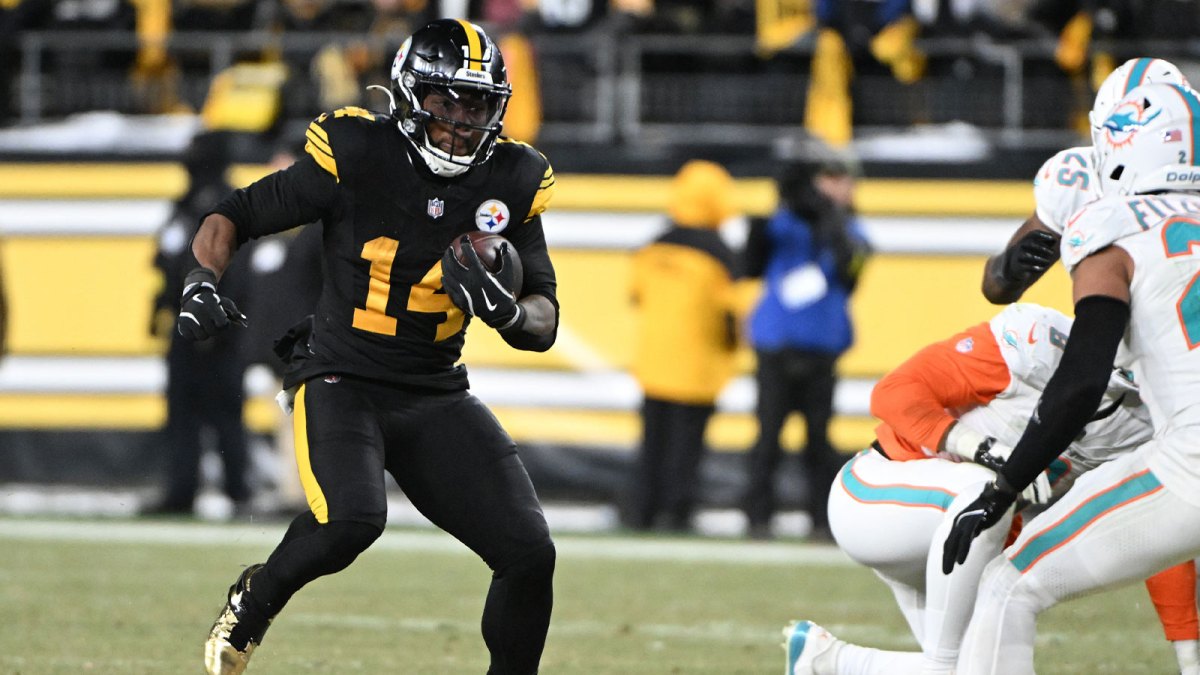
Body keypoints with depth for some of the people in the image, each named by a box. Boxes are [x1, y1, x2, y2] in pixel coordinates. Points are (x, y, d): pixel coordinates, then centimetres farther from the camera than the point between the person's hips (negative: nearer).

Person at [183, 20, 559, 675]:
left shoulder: (511, 183, 1)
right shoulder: (356, 159, -11)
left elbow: (544, 324, 4)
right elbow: (233, 216, -1)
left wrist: (508, 311, -19)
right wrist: (202, 284, -19)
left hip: (437, 398, 4)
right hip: (342, 381, -4)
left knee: (529, 552, -10)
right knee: (352, 518, -32)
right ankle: (253, 601, 0)